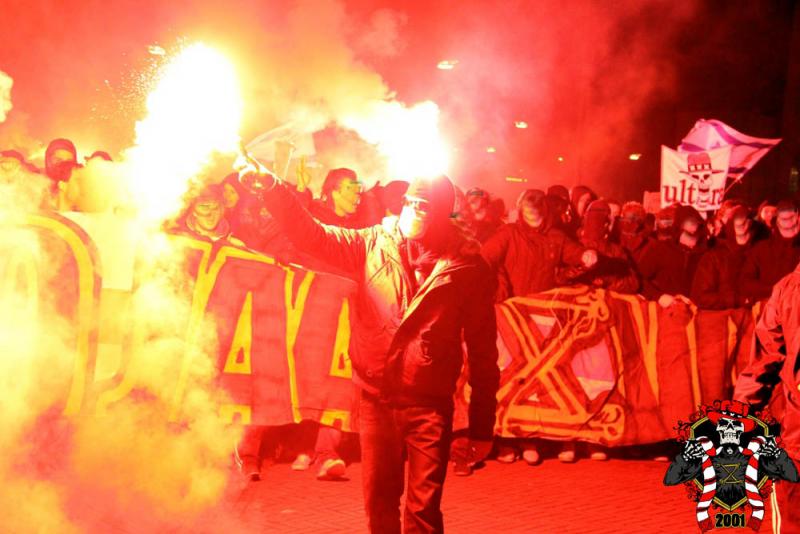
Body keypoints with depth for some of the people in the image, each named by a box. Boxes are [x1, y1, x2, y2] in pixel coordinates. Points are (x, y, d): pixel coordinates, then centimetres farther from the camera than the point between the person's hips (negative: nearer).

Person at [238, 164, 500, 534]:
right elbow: (314, 235, -4)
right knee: (379, 503, 14)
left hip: (429, 405, -3)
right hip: (376, 399, 3)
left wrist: (482, 426, -1)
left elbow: (483, 350, -1)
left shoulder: (466, 265, -3)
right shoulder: (373, 244, 4)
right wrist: (272, 190, -22)